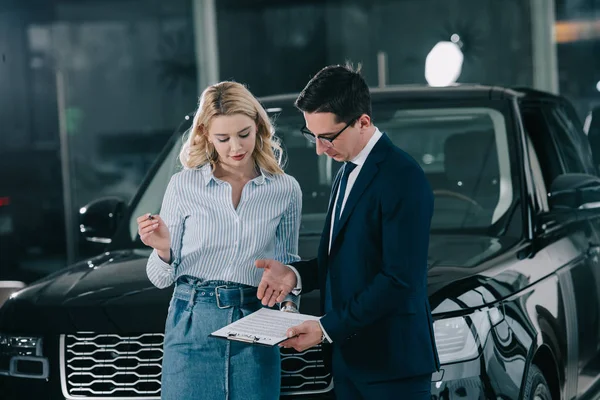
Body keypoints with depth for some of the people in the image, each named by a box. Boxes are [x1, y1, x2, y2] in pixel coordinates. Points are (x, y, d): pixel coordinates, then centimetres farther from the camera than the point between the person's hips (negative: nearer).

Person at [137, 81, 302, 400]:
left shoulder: (285, 189, 3)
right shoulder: (183, 185, 0)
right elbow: (162, 278, 3)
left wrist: (289, 309, -5)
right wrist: (163, 251, -18)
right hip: (193, 325, -1)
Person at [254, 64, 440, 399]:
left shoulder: (403, 179, -17)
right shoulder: (349, 172, 13)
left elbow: (401, 280, -21)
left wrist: (327, 328, -19)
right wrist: (297, 274, 1)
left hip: (393, 362, -8)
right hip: (349, 359, 8)